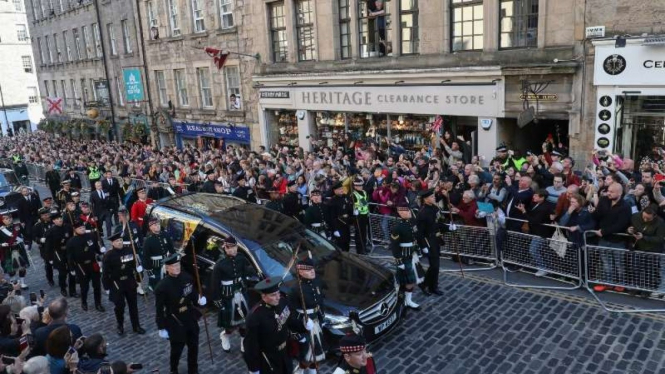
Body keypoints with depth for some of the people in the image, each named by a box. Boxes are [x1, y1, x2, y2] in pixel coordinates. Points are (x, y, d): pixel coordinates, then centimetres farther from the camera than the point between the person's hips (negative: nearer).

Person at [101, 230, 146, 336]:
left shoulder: (129, 251, -5)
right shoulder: (108, 256, -13)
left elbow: (134, 264, 7)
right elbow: (105, 273, -10)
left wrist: (138, 268, -15)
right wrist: (107, 287, -9)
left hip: (130, 282, 3)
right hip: (116, 284, -3)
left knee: (133, 305, 13)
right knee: (119, 306, 8)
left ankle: (136, 326, 25)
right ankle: (120, 327, 29)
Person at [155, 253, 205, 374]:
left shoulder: (187, 277, -8)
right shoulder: (162, 286, -22)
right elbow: (159, 309, -15)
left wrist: (199, 299, -13)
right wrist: (162, 328, -12)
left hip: (191, 319, 5)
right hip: (175, 323, -4)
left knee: (193, 346, 18)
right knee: (177, 349, 13)